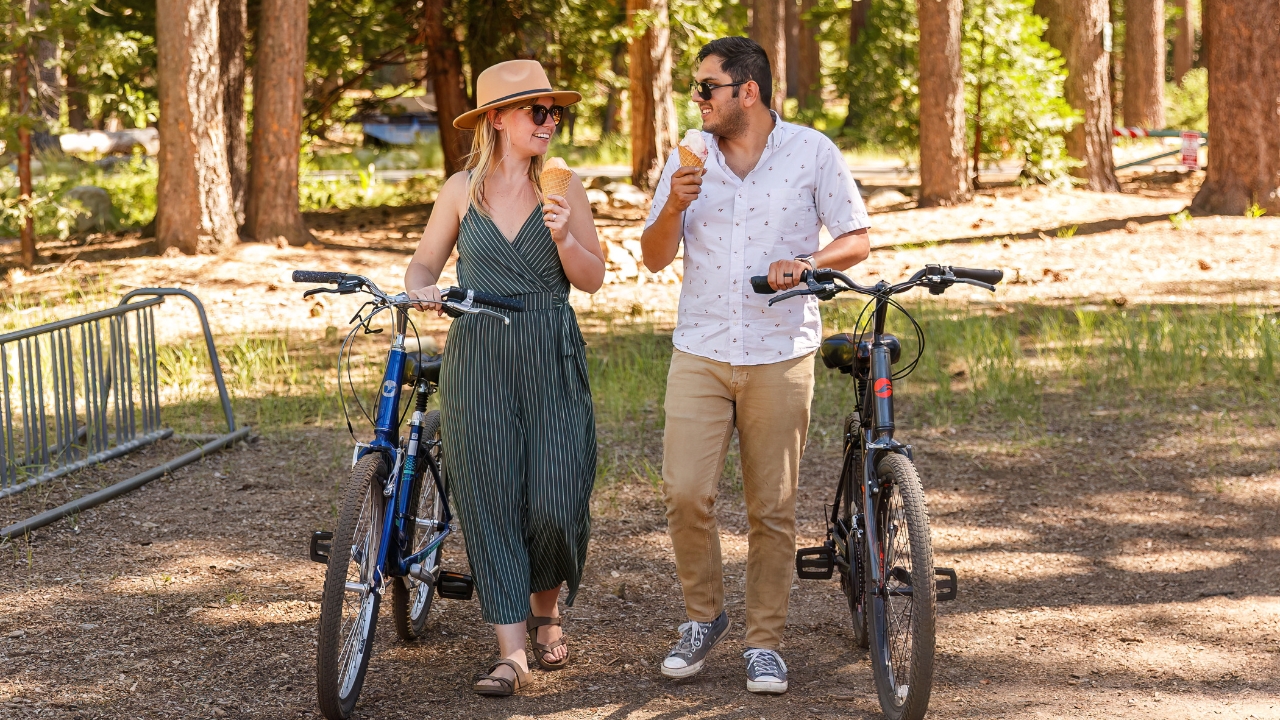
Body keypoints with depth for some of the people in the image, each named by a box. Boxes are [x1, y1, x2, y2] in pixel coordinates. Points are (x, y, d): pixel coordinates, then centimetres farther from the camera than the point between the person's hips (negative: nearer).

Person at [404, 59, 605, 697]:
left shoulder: (564, 187, 4)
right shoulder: (461, 190, 5)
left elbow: (592, 279, 3)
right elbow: (425, 262, 13)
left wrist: (564, 237, -15)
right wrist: (418, 289, -9)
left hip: (552, 357, 0)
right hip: (477, 357, 0)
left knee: (555, 500, -6)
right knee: (490, 500, -4)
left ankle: (545, 614, 23)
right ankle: (511, 651, -2)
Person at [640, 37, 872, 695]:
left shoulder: (811, 152, -1)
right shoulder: (689, 156, 6)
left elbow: (857, 240, 3)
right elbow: (654, 258, 7)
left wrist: (807, 263, -17)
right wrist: (674, 206, -13)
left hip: (780, 355, -2)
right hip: (699, 353, 2)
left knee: (772, 509, 2)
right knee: (684, 492, -9)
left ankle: (764, 641, 14)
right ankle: (703, 616, 13)